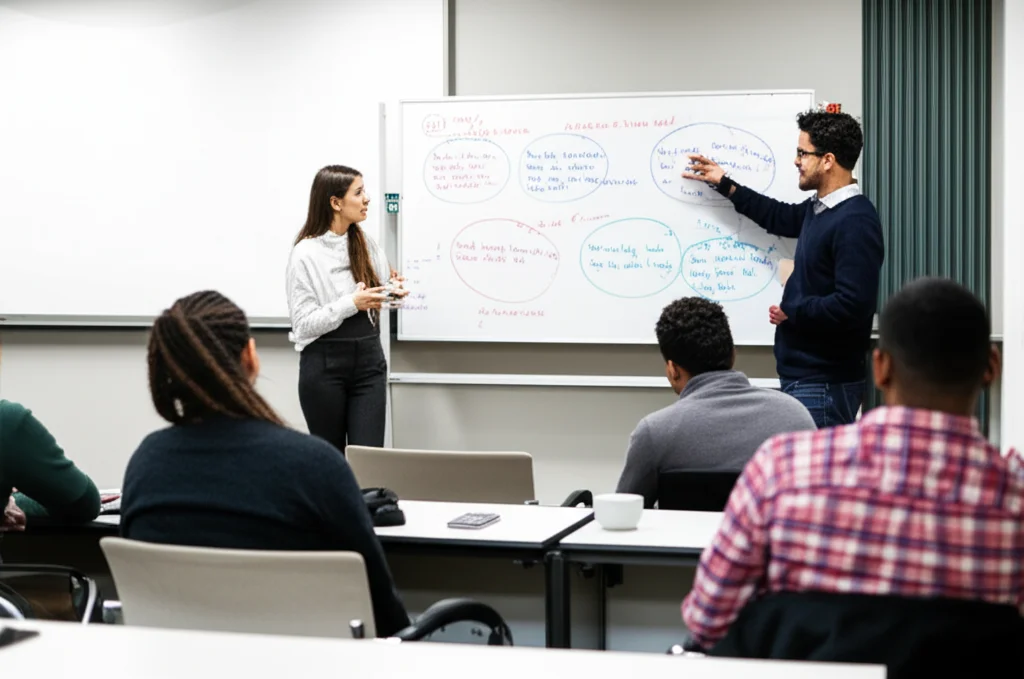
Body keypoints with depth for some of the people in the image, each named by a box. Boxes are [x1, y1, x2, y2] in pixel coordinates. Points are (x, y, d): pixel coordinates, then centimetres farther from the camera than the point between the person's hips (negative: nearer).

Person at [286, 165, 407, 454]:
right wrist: (351, 303, -22)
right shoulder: (306, 254, -10)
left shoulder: (367, 244, 7)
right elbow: (303, 325, -14)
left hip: (368, 359, 4)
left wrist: (392, 293, -6)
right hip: (324, 365, -4)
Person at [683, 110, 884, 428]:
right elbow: (783, 218, 34)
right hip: (803, 373, 10)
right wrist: (723, 184, 34)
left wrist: (791, 312, -13)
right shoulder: (820, 208, 11)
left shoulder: (855, 222, -20)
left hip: (825, 383, -10)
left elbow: (852, 306, -28)